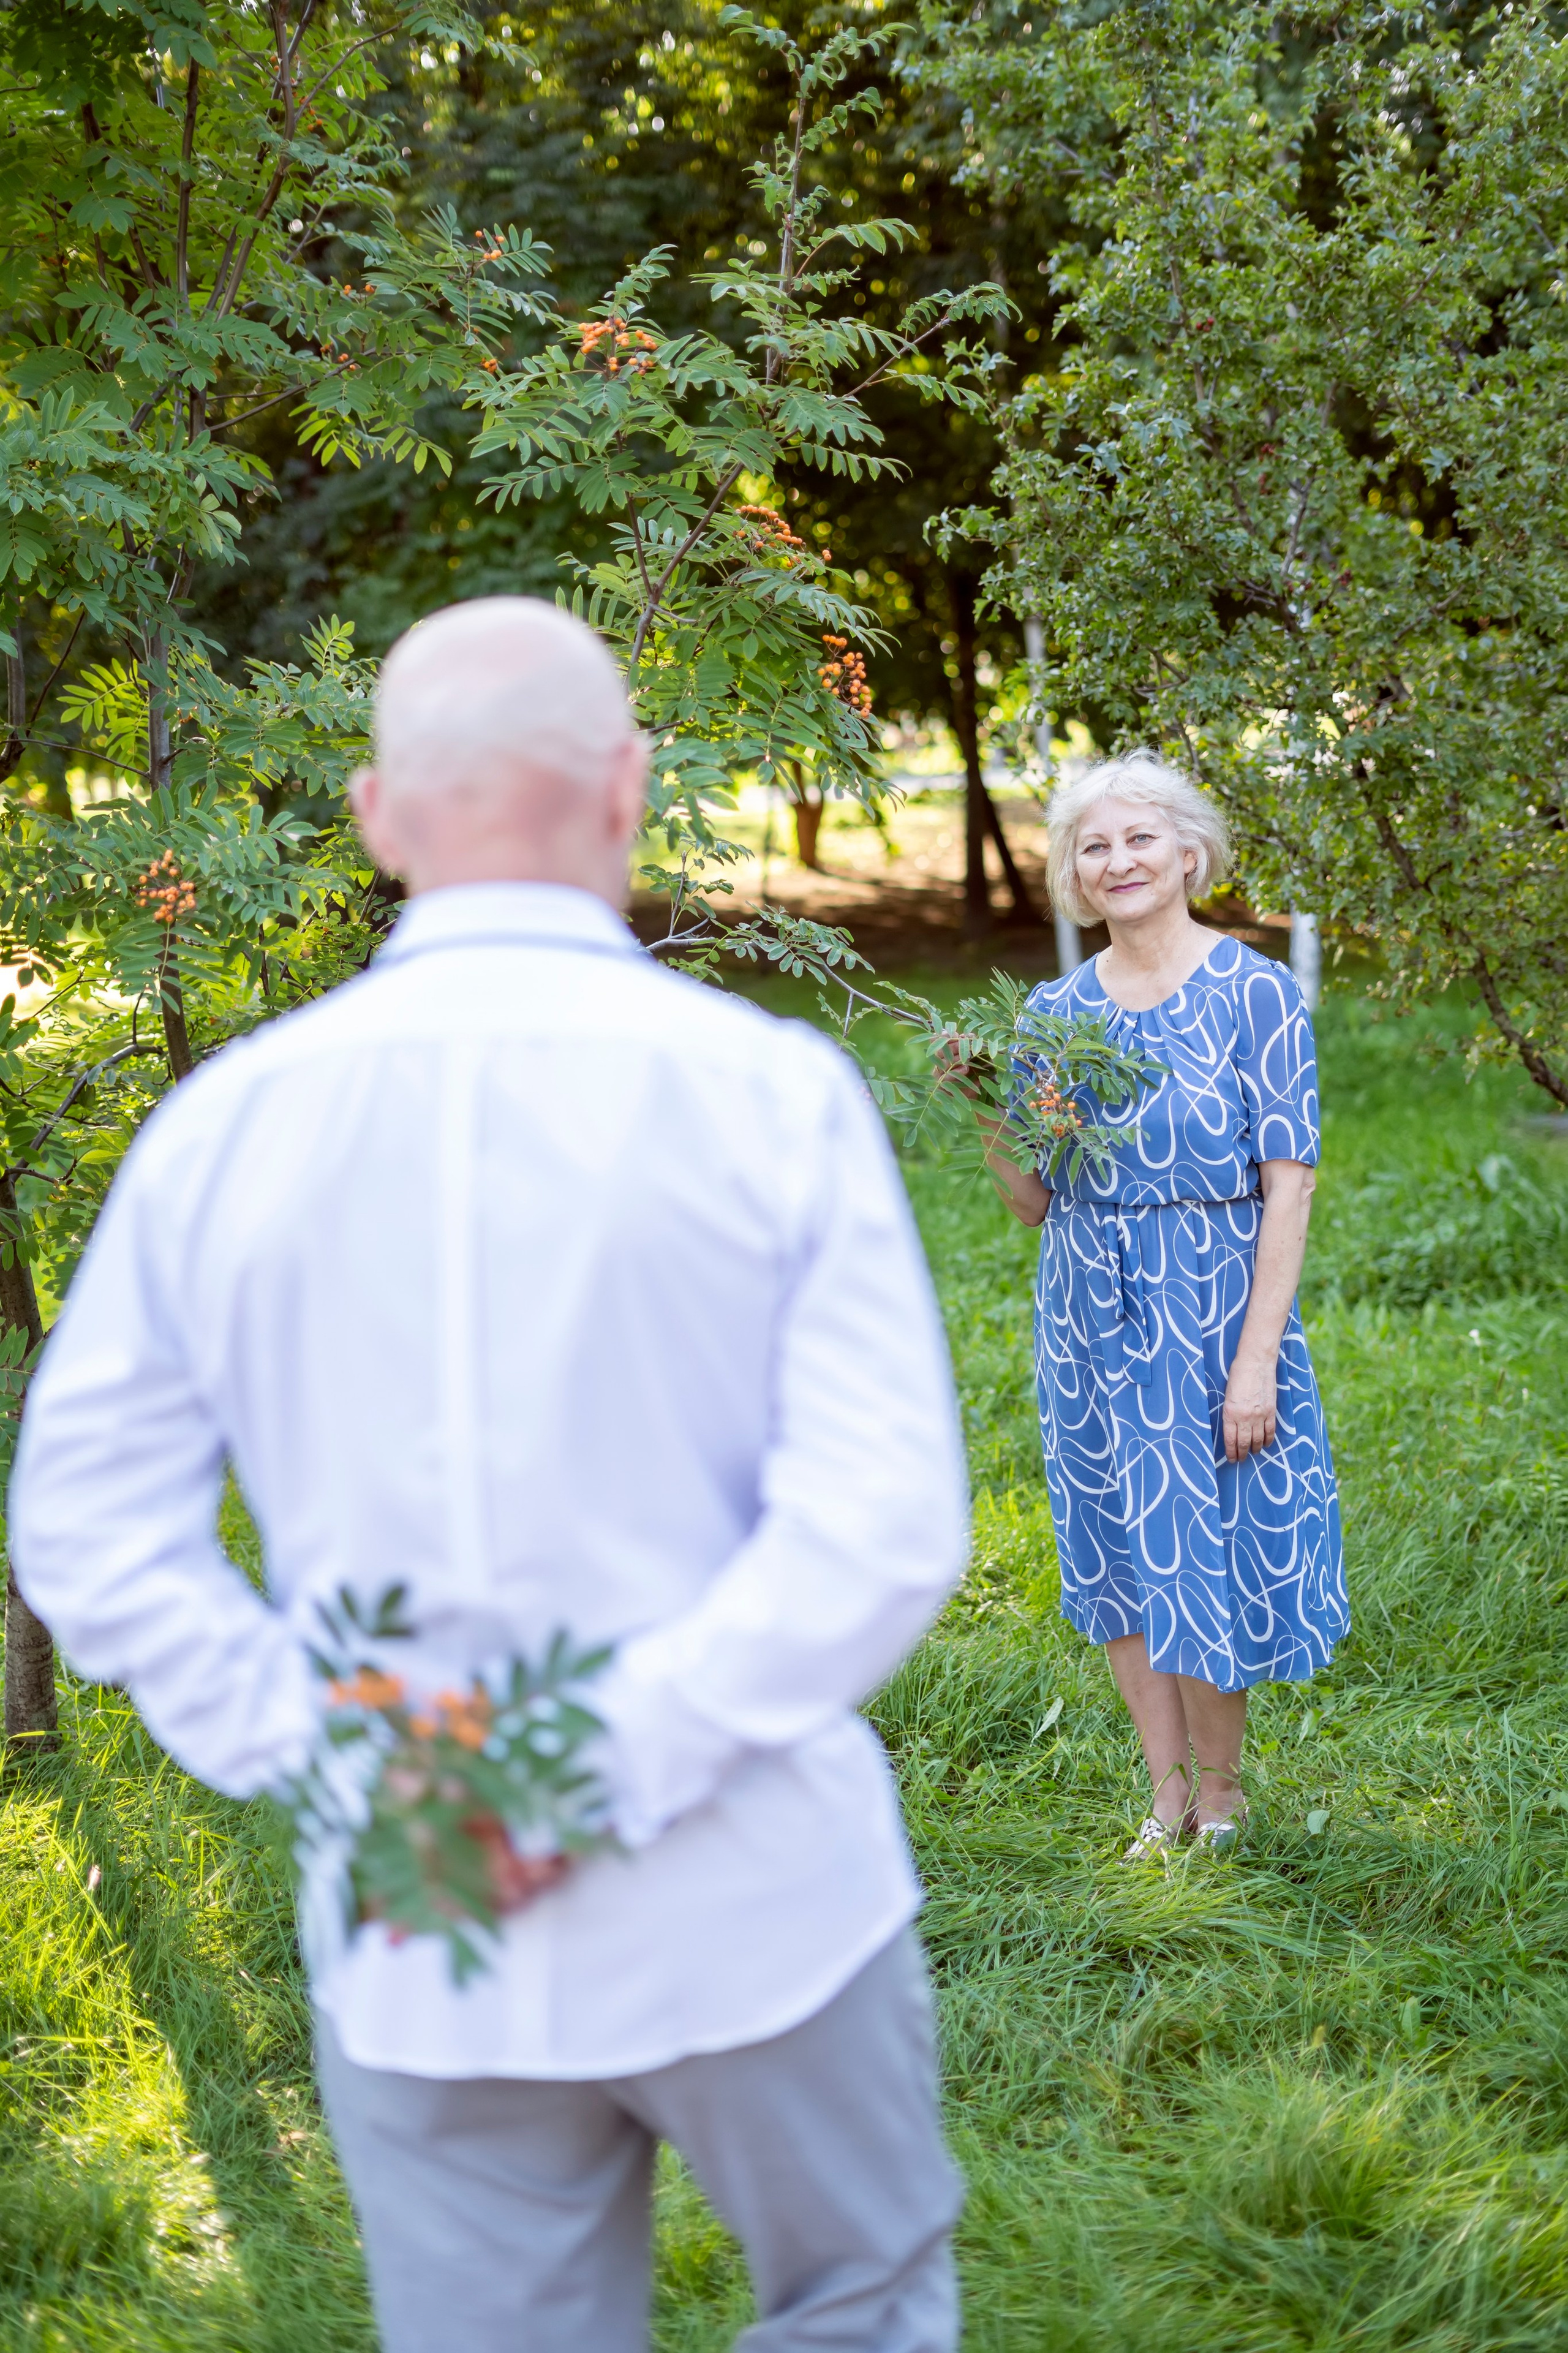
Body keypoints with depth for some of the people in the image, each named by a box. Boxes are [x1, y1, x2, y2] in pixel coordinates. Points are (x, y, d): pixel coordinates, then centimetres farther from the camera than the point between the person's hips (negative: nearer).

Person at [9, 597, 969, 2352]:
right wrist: (624, 1762, -16)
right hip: (751, 1911, -2)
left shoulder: (222, 1124, -4)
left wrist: (320, 1753, -5)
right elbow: (882, 1527, -18)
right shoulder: (769, 1093, -11)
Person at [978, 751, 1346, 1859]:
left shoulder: (1255, 993, -8)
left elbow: (1289, 1187, -11)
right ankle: (1168, 1793, 25)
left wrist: (1257, 1356, -16)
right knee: (1118, 1559, 10)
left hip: (1212, 1312, -5)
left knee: (1204, 1555, 0)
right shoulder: (1057, 1009, 5)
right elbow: (1037, 1203, 9)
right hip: (1091, 1319, 5)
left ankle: (1221, 1790, 22)